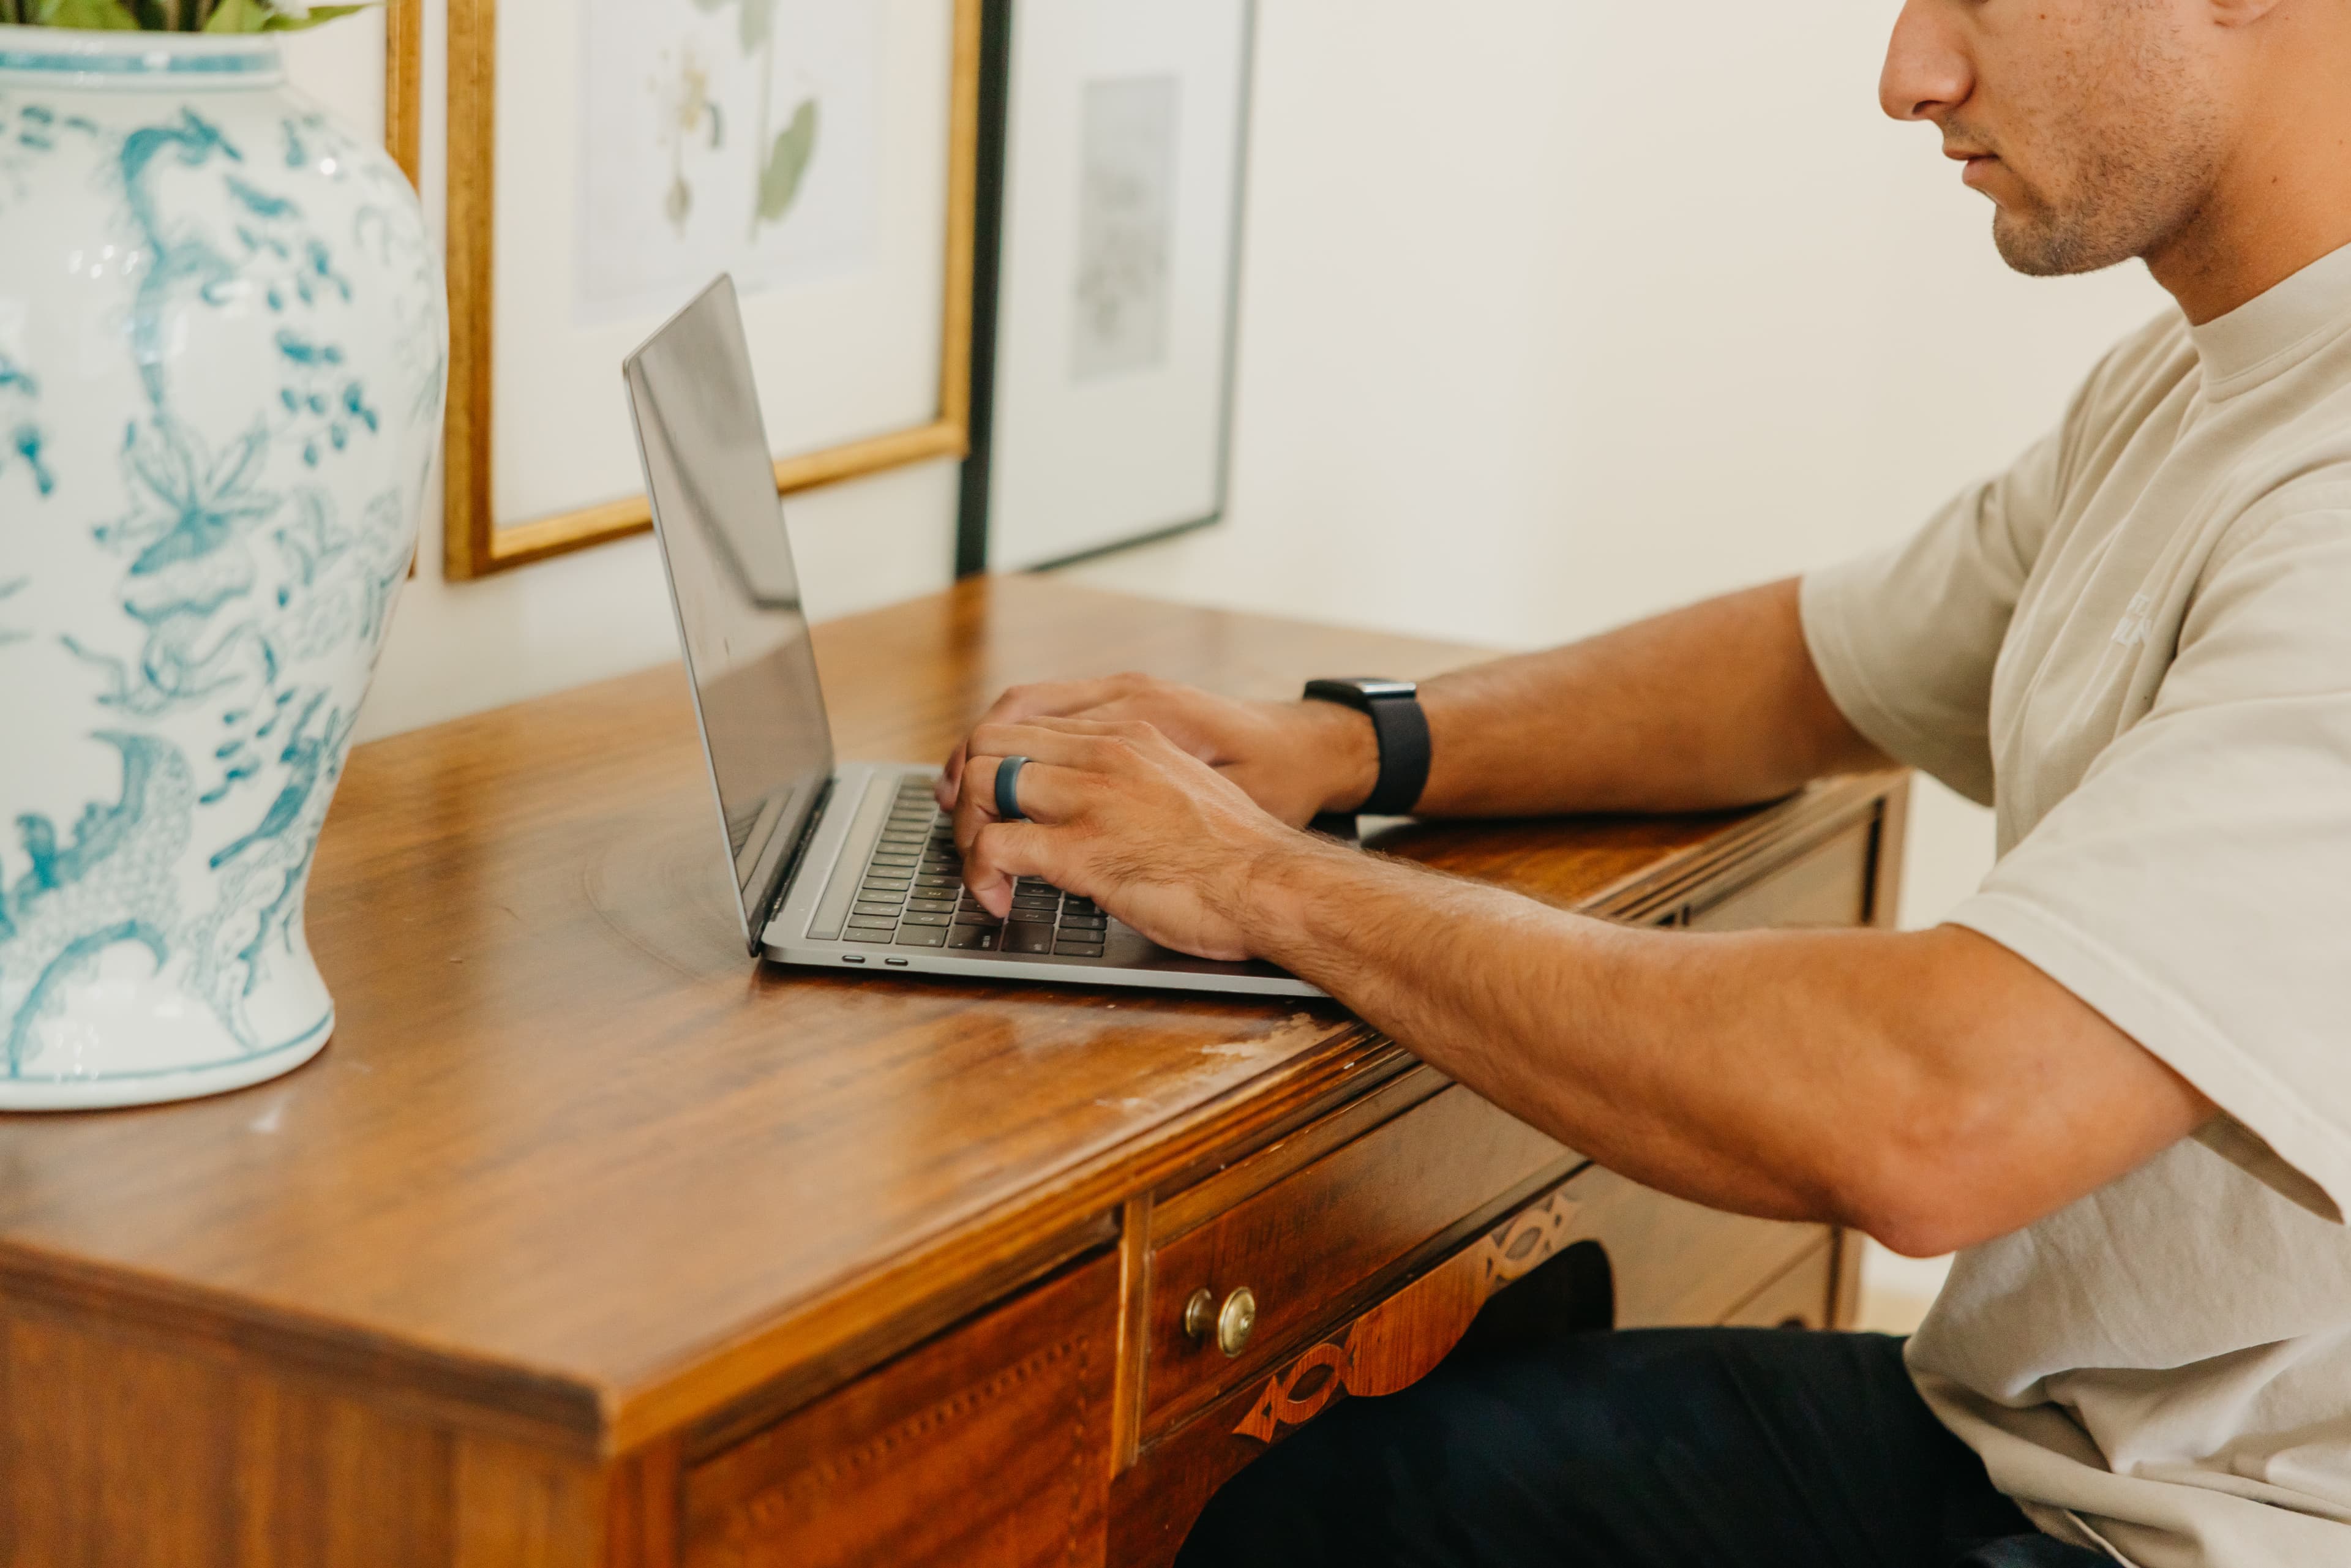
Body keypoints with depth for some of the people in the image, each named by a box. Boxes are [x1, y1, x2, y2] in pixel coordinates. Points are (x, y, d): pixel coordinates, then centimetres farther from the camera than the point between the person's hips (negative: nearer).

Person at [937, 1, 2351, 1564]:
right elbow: (1826, 664, 22)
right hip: (2026, 1429, 9)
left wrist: (1268, 876, -23)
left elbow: (1926, 1122, -36)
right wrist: (1346, 745, 6)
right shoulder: (2188, 388, 7)